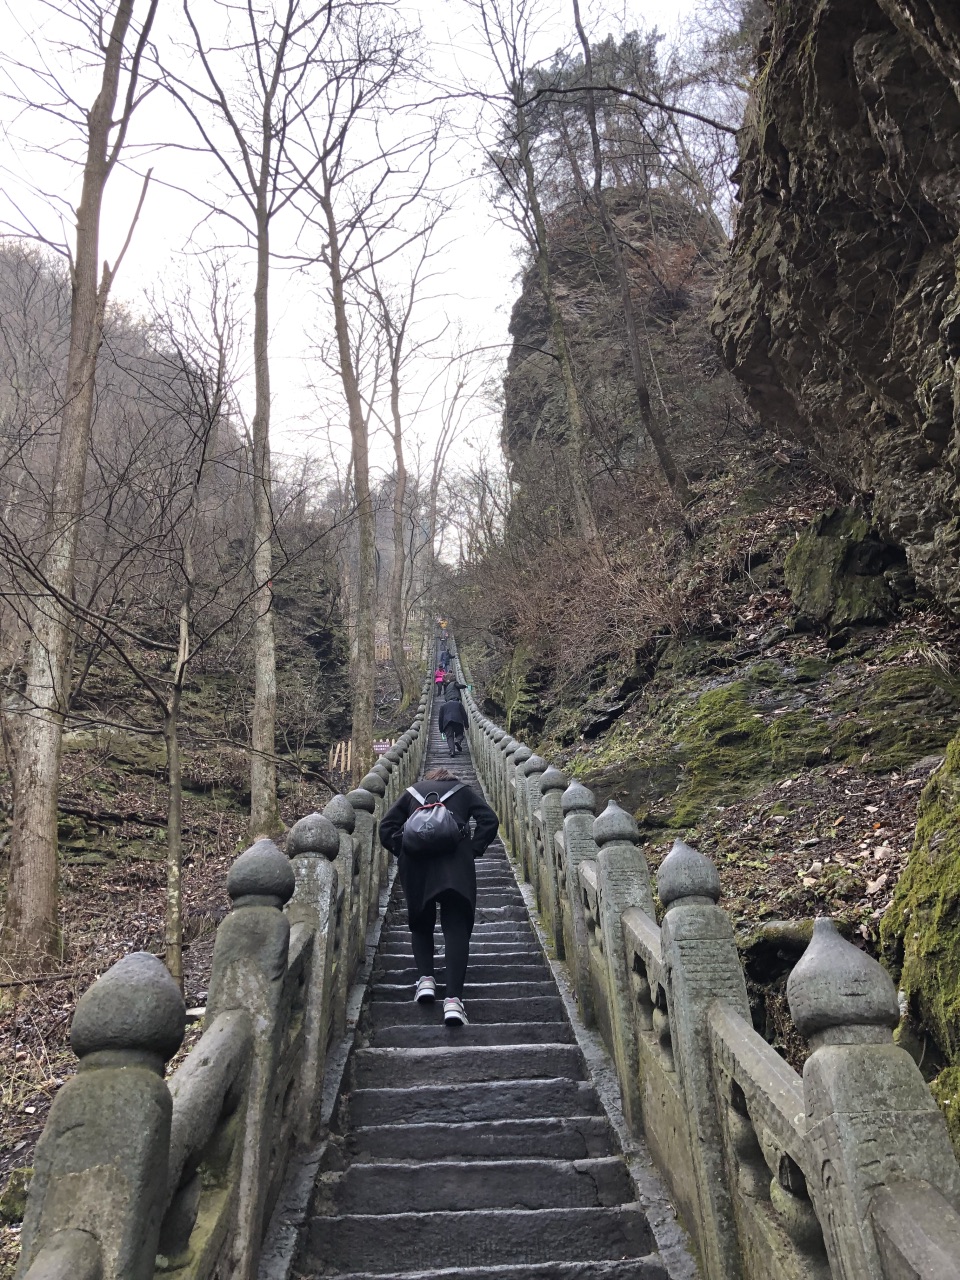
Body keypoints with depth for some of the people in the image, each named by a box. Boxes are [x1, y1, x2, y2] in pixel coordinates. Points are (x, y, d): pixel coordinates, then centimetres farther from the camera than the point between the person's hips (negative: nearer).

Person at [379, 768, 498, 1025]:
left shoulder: (413, 791, 27)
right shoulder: (463, 790, 25)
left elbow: (387, 825, 15)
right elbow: (489, 820, 8)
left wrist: (402, 849, 14)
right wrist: (474, 849, 8)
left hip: (415, 862, 2)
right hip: (455, 862, -1)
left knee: (420, 923, 21)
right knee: (456, 927, -3)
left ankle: (425, 979, 5)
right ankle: (453, 999, -16)